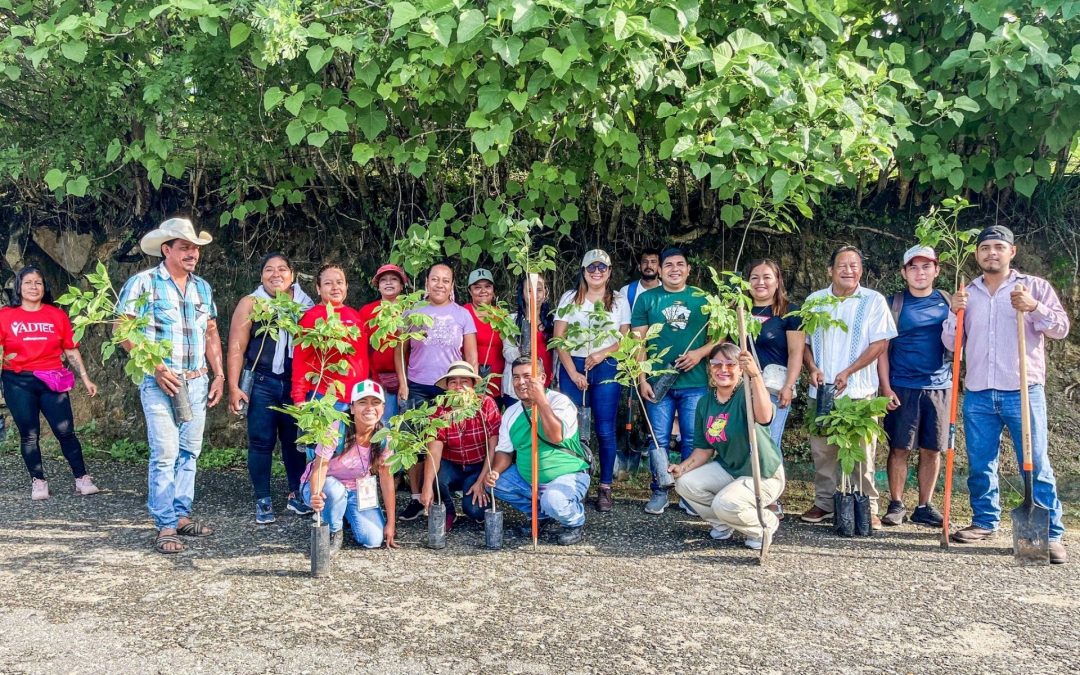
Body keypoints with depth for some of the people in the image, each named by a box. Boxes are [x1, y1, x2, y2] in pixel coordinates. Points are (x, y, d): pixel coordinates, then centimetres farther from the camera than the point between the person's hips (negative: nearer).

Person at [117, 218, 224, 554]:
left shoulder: (203, 287, 13)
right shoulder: (143, 282, -6)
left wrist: (219, 375, 10)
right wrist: (156, 369, -16)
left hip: (197, 382, 6)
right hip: (161, 383, -6)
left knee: (189, 452, 10)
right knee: (165, 454, -7)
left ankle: (182, 515, 20)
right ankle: (166, 527, -1)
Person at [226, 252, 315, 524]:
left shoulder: (306, 305, 7)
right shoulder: (251, 304, 1)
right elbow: (237, 348, -2)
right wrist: (233, 387, -9)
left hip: (298, 384, 2)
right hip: (262, 384, -2)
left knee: (295, 440, 8)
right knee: (261, 441, 2)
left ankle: (296, 495, 23)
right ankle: (263, 501, 12)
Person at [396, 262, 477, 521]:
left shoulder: (462, 314, 7)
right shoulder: (412, 312, 7)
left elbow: (471, 356, 7)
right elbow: (401, 351, 8)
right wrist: (402, 383, -1)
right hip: (417, 388, 0)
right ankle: (416, 497, 7)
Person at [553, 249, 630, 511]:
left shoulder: (619, 301, 9)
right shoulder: (569, 299, 7)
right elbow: (559, 339, 2)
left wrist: (603, 353, -13)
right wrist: (572, 372, -8)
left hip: (606, 369, 0)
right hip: (573, 367, 0)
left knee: (605, 430, -1)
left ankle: (605, 488, 6)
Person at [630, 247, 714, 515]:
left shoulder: (703, 299, 7)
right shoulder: (647, 299, 5)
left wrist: (700, 353, -10)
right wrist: (642, 379, -4)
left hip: (695, 382, 1)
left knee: (693, 441, 4)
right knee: (660, 440, 5)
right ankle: (659, 492, 15)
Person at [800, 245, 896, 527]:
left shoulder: (873, 301, 1)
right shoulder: (814, 301, 11)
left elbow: (880, 343, -5)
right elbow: (802, 340, 15)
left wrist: (848, 372, -13)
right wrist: (812, 368, -4)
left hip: (859, 390, -3)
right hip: (822, 389, 3)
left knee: (862, 451, -2)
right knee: (822, 449, 7)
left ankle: (868, 506, 7)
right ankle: (824, 502, 18)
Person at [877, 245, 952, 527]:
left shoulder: (947, 302, 8)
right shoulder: (895, 304, 1)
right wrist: (885, 387, -8)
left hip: (939, 387, 2)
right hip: (902, 388, -2)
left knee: (932, 450, 6)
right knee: (900, 449, 1)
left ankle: (924, 507, 16)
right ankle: (896, 505, 11)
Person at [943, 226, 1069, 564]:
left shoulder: (1034, 286, 5)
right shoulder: (967, 294, 13)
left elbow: (1061, 328, -1)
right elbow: (951, 343, 11)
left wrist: (1035, 307, -17)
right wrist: (955, 314, -6)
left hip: (1023, 392, -3)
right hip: (978, 394, 3)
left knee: (1036, 465, -3)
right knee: (980, 465, 10)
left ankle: (1052, 534, 2)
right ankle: (985, 521, 23)